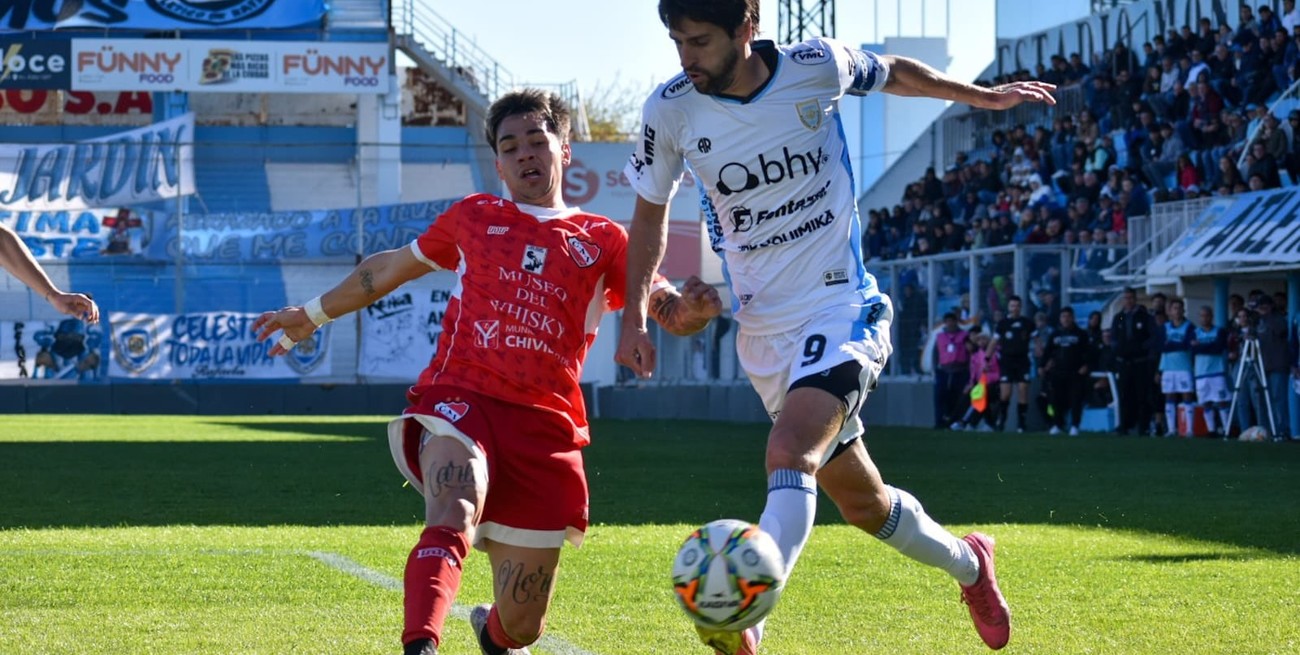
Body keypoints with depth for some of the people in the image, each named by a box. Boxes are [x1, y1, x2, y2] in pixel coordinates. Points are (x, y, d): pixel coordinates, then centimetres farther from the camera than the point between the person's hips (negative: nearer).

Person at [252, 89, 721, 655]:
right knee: (453, 518, -36)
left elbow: (665, 305, 2)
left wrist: (689, 308, -22)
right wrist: (313, 314, 38)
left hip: (545, 424, 1)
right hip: (460, 397, -1)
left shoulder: (603, 241, 14)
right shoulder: (474, 218, 18)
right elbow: (391, 267, 31)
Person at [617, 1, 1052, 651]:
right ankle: (967, 563, 42)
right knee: (861, 502, 14)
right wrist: (634, 316, 2)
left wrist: (986, 96, 25)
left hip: (842, 309, -4)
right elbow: (650, 213, 11)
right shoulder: (671, 111, -7)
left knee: (789, 458, -29)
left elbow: (893, 73, 13)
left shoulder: (816, 67, -11)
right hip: (763, 330, 4)